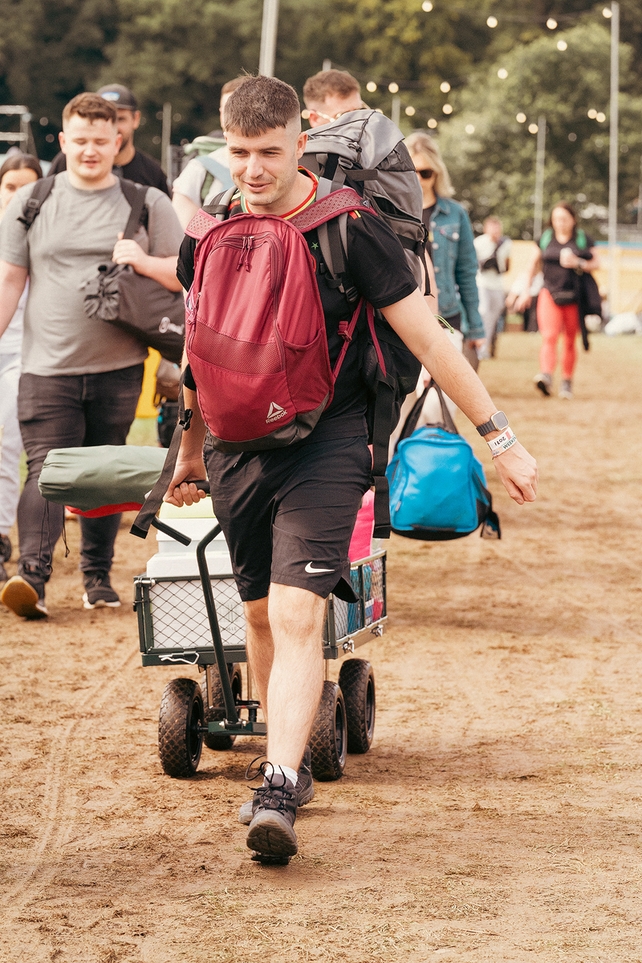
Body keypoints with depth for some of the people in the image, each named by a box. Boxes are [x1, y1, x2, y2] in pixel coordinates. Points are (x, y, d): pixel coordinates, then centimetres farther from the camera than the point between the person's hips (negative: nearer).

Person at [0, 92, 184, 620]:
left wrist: (144, 262, -11)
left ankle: (98, 576, 16)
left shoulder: (148, 204, 7)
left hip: (118, 365, 1)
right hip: (48, 367, -1)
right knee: (46, 471, -12)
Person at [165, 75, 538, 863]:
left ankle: (278, 793, -25)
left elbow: (426, 338, -7)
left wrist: (499, 439, -6)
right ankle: (285, 754, 31)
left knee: (297, 613, -18)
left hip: (325, 442, -5)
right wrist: (192, 447, 27)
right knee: (261, 614, 12)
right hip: (237, 445, 5)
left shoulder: (348, 227, -9)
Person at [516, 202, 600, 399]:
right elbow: (533, 266, 14)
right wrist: (526, 291, 9)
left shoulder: (584, 240, 5)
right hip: (550, 293, 0)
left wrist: (578, 263, -14)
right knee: (549, 336, -19)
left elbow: (596, 264, 4)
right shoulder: (545, 239, 8)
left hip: (574, 297, 0)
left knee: (570, 341, 7)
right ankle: (546, 376, -34)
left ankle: (567, 382, 18)